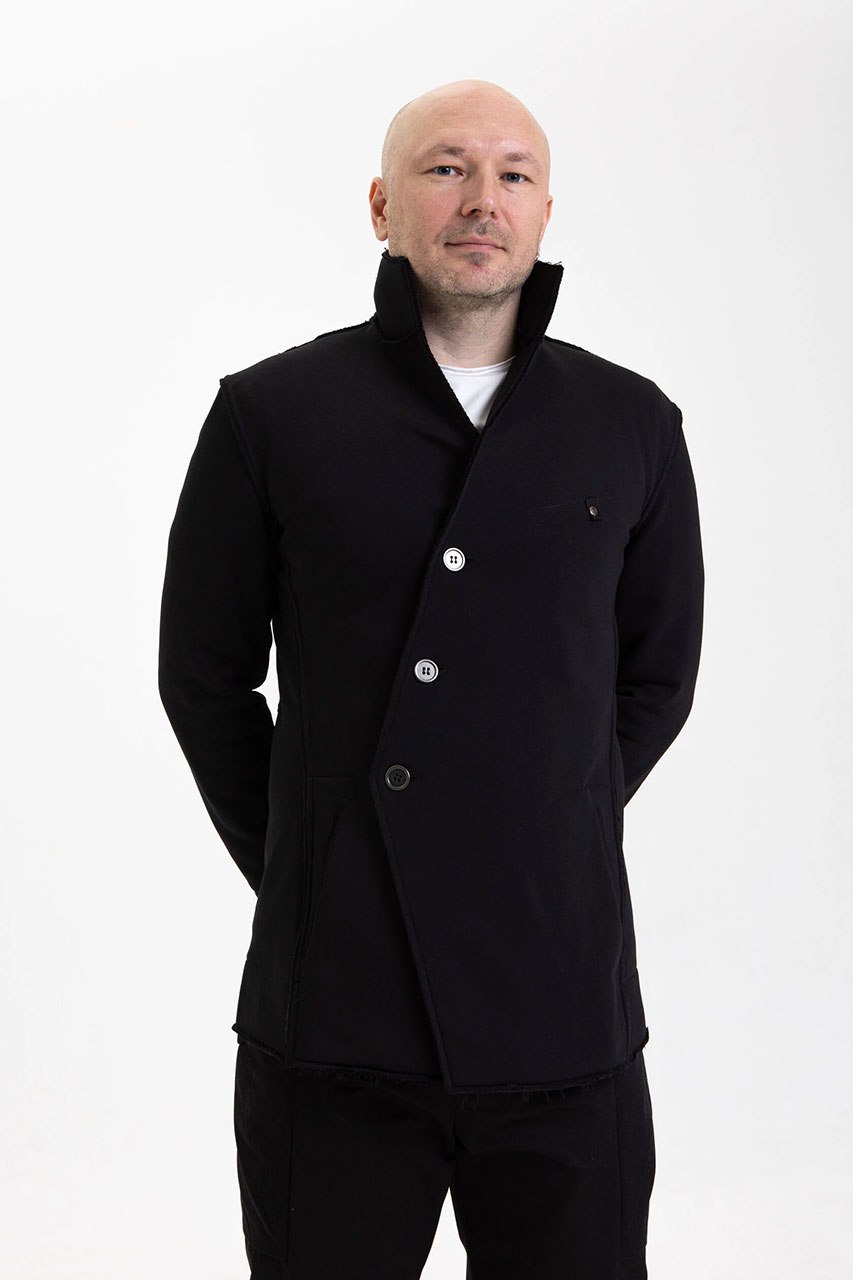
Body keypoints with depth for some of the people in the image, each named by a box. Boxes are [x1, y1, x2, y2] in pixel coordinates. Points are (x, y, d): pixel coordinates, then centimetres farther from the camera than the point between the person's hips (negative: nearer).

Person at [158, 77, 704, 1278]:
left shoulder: (633, 426, 5)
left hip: (564, 1018, 2)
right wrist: (299, 869, 7)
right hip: (334, 1023, -1)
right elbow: (204, 676, 7)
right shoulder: (271, 413, 1)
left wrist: (546, 850, 10)